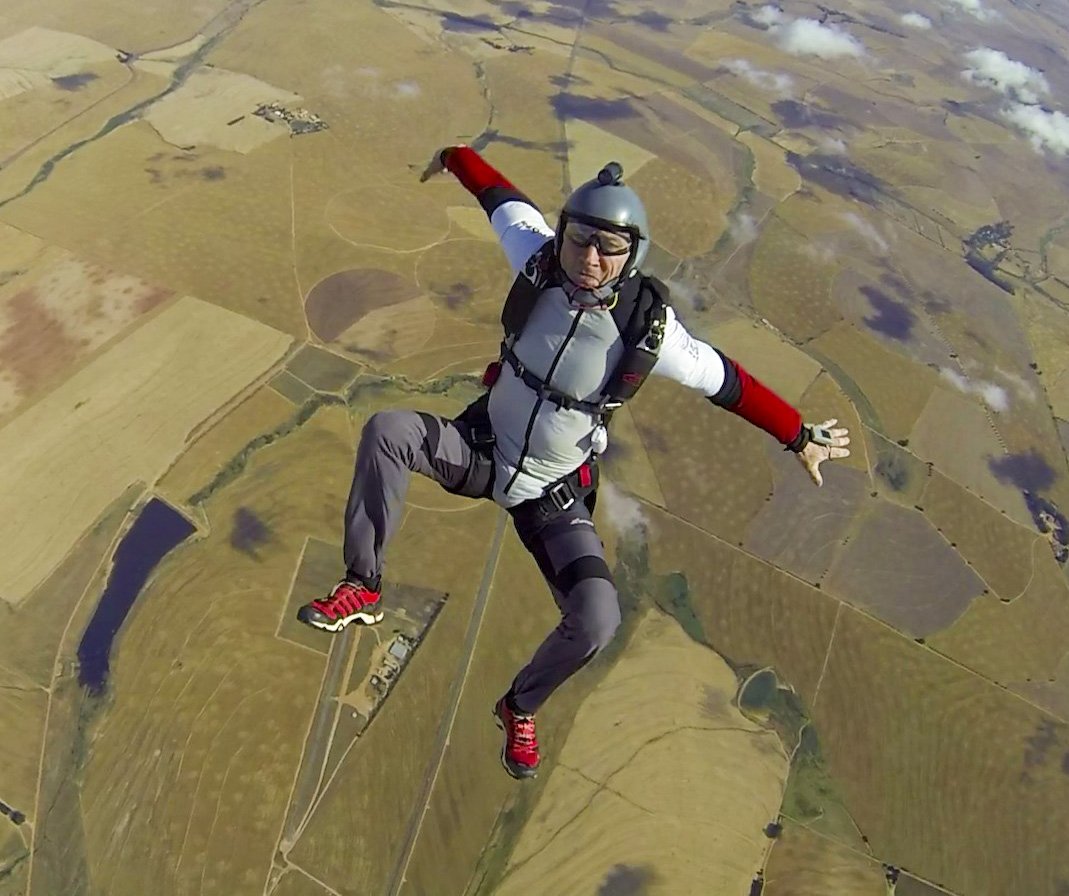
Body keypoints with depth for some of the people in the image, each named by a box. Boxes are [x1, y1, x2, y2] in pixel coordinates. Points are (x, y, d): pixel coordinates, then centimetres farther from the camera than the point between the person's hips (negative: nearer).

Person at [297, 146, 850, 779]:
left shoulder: (650, 329, -22)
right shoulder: (542, 263, -16)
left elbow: (727, 382, -9)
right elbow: (505, 200, 3)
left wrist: (801, 436, 1)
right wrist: (455, 156, 22)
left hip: (553, 497, -2)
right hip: (482, 447, 2)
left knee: (598, 619, -19)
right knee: (386, 430, -25)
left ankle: (521, 708, 13)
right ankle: (363, 588, -12)